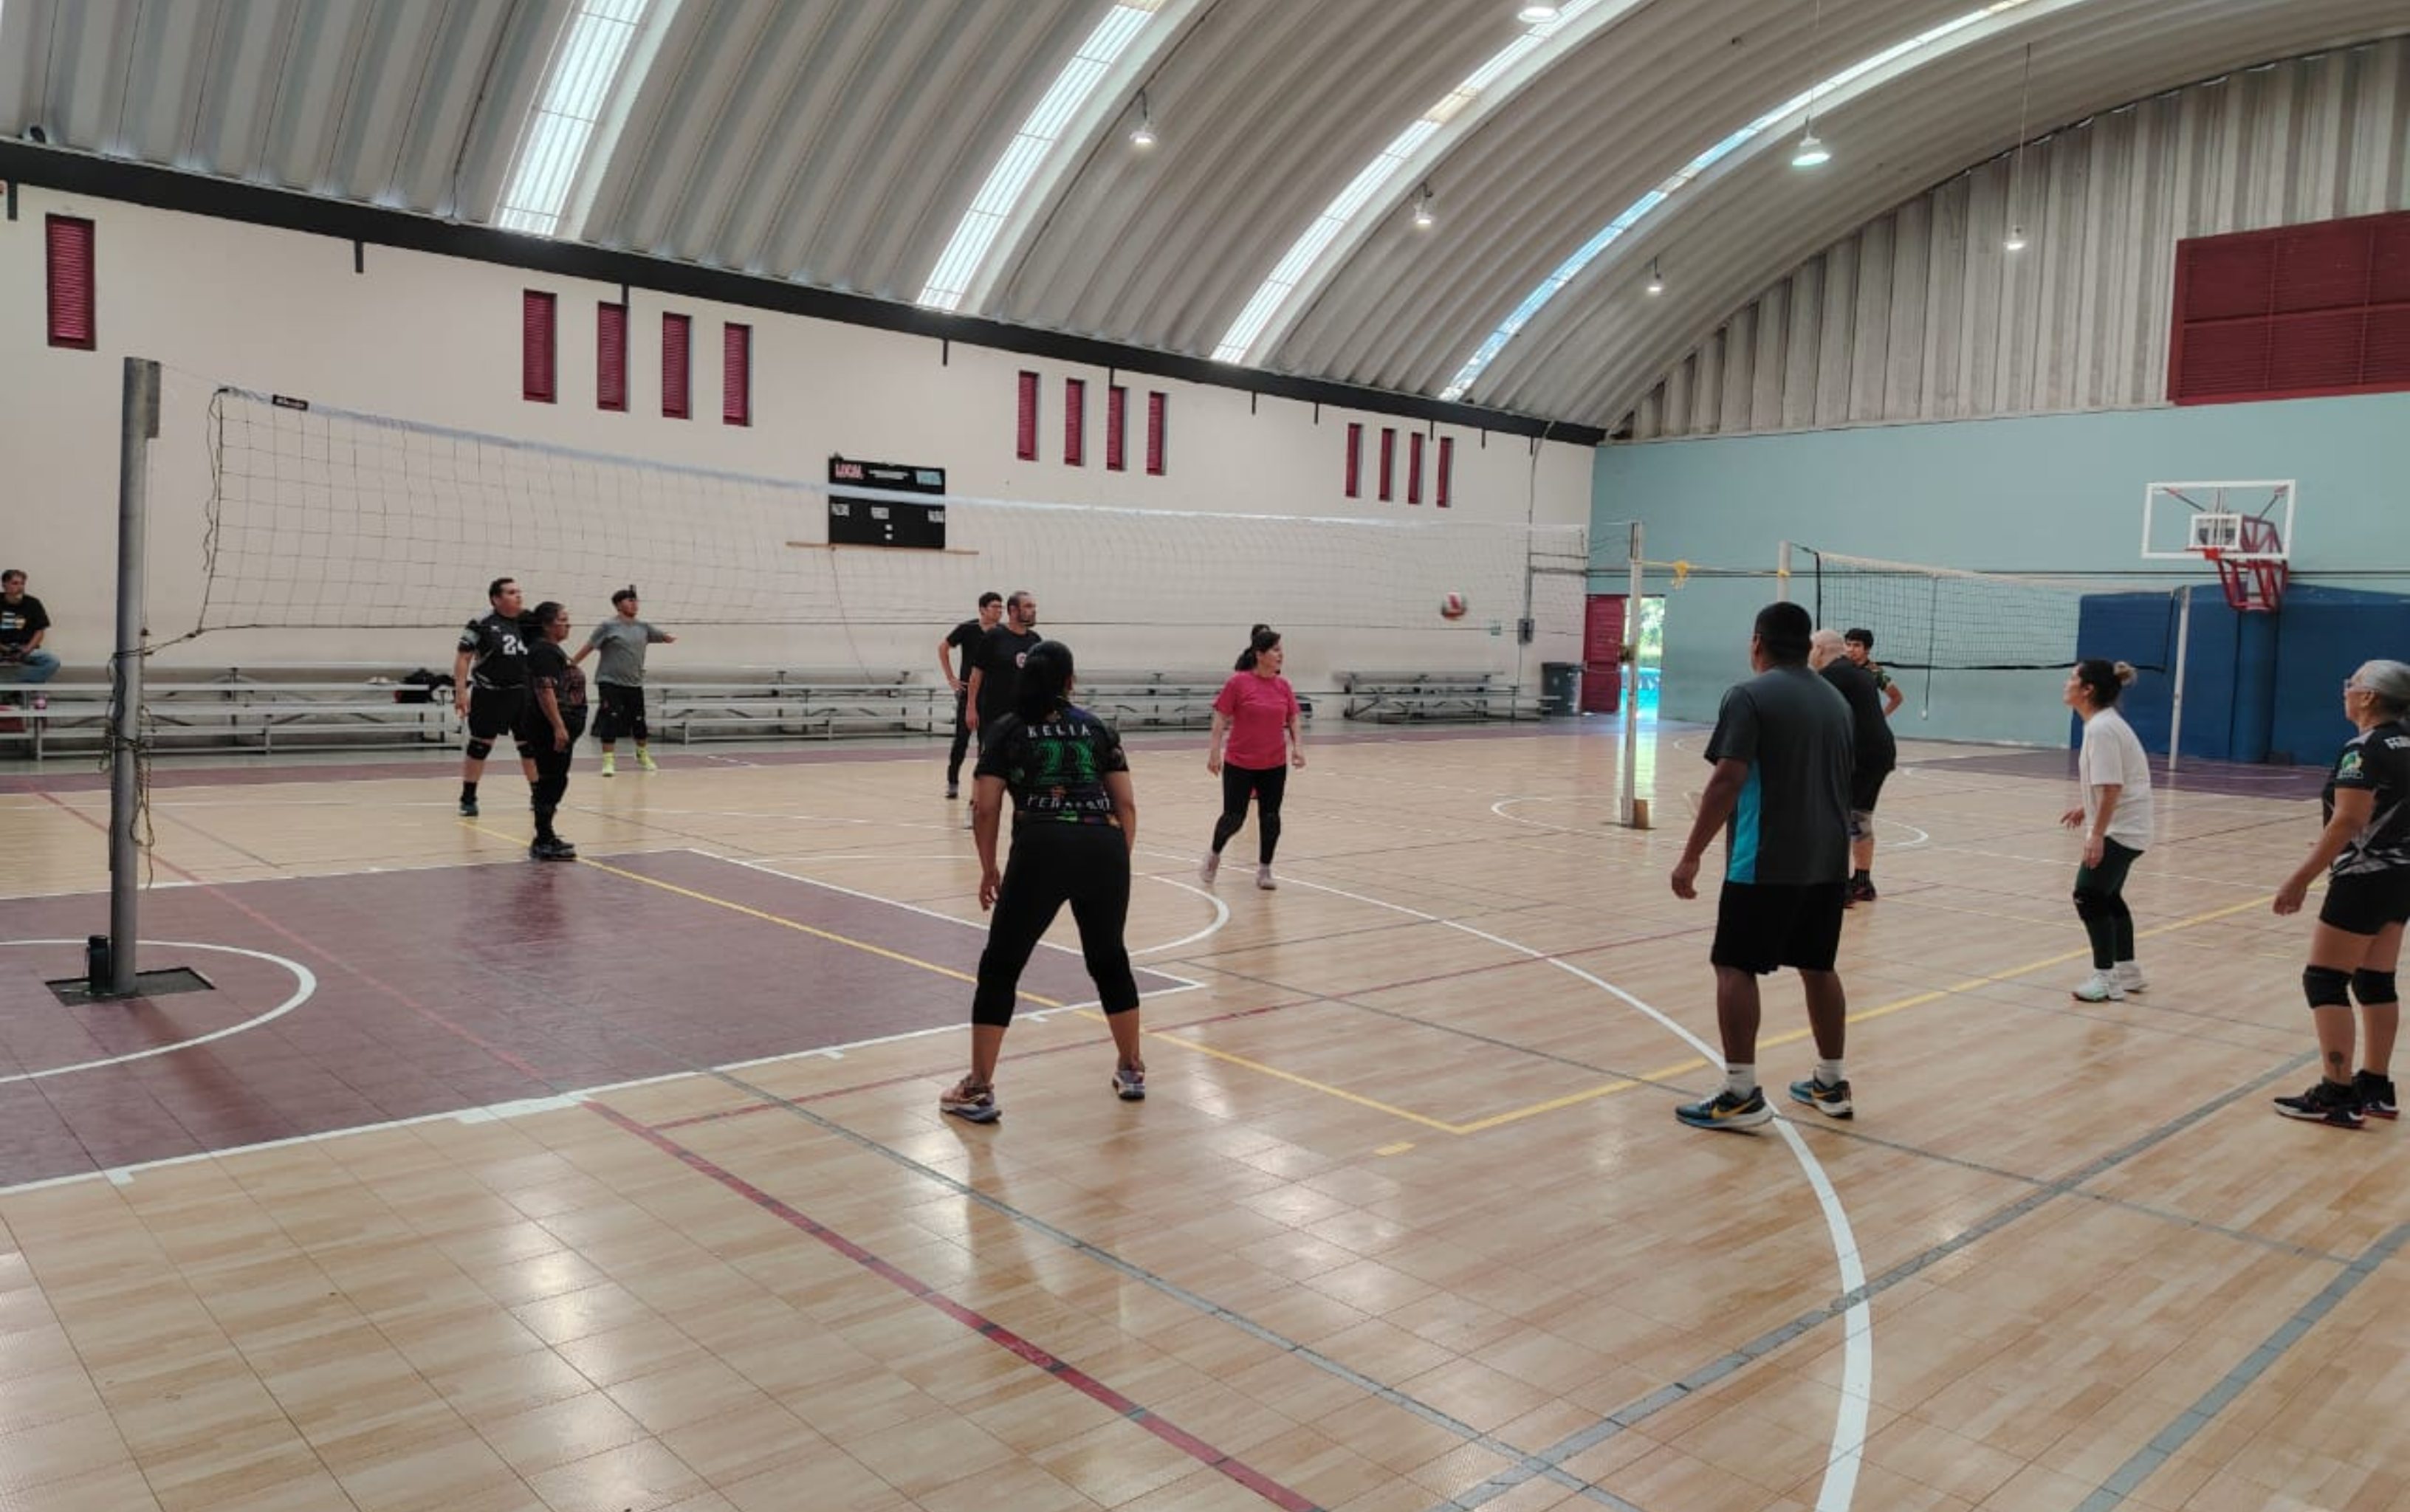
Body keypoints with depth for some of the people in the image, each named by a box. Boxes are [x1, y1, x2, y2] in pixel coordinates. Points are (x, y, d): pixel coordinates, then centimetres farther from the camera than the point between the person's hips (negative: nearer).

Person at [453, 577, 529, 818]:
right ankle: (468, 799, 16)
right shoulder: (482, 624, -8)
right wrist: (460, 691, -16)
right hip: (488, 695, -4)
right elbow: (463, 658, -8)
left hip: (521, 694, 4)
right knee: (479, 746, 4)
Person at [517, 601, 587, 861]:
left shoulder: (553, 649, 17)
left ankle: (546, 837, 24)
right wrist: (558, 727, -26)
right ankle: (544, 844, -3)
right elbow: (545, 691, -22)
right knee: (551, 782, -7)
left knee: (554, 782, 15)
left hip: (559, 726, 10)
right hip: (550, 727, -10)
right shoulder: (543, 650, -14)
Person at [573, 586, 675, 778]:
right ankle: (609, 760, -4)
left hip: (635, 684, 5)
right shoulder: (608, 626, -6)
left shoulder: (642, 627, 8)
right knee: (610, 720, -10)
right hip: (610, 683, -4)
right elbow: (589, 647, -7)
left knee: (639, 722, 11)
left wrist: (668, 637, -14)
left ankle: (643, 755, 31)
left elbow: (661, 636, 10)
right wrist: (572, 664, -12)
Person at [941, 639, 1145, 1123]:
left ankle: (979, 1090, 10)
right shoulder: (1096, 726, 19)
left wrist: (988, 869, 16)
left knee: (1000, 968, 9)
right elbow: (1126, 803, 13)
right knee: (1110, 960, 23)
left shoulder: (1005, 729, 13)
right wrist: (1120, 863, 21)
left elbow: (986, 807, 5)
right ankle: (1131, 1070, 33)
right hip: (1104, 847, 3)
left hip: (1041, 850, -3)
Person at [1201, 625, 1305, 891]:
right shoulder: (1238, 682, -11)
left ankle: (1264, 870, 18)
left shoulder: (1283, 686, 2)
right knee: (1234, 818, 3)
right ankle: (1214, 855, 31)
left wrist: (1298, 747, -4)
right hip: (1240, 764, -4)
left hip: (1275, 765, 4)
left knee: (1270, 818, 3)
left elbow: (1292, 721, 9)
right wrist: (1214, 752, -11)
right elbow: (1221, 719, -8)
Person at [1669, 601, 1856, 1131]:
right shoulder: (1835, 699, 13)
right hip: (1828, 861, 7)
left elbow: (1727, 781, -17)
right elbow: (1839, 781, 20)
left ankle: (1741, 1095, -4)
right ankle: (1832, 1084, 24)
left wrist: (1691, 855, -14)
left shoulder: (1750, 696, -9)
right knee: (1819, 967, 16)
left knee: (1735, 968, -2)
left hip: (1765, 863, -7)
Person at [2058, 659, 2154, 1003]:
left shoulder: (2101, 728, -20)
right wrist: (2088, 810, 24)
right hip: (2127, 828, 11)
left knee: (2088, 896, -10)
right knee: (2107, 896, 20)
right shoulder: (2105, 722, 10)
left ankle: (2106, 978, -2)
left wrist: (2097, 834, -26)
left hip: (2119, 830, -11)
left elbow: (2111, 787, -26)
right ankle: (2126, 972, 32)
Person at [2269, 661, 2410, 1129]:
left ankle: (2337, 1096, -2)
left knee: (2324, 981, -3)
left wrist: (2300, 879, -21)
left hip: (2365, 880, -9)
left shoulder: (2364, 749, -17)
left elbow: (2347, 822, -23)